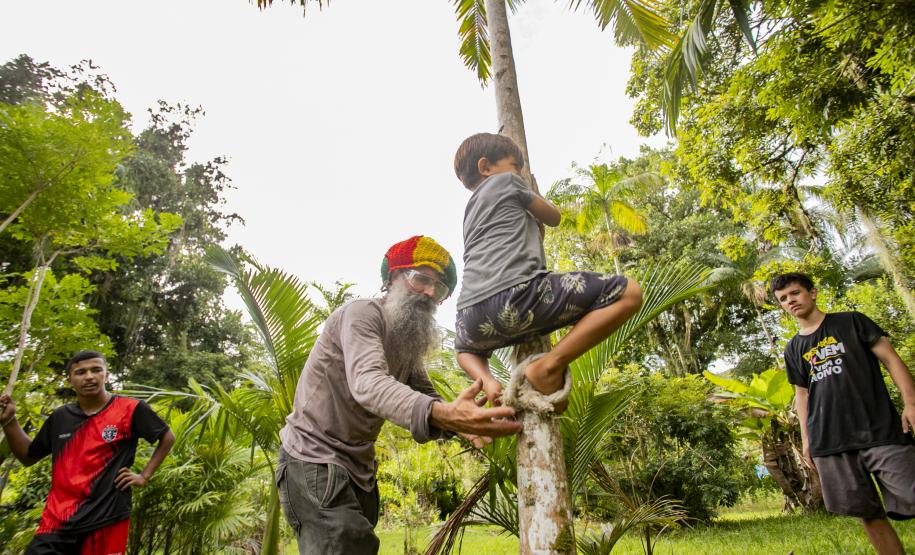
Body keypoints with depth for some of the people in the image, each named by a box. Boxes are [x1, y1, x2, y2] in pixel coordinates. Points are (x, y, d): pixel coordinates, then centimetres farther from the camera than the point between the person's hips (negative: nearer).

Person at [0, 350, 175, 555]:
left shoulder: (130, 409, -8)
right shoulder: (60, 417, 6)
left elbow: (167, 437, 3)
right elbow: (28, 457, 20)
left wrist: (144, 476, -5)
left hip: (106, 520, -4)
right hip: (57, 521, 4)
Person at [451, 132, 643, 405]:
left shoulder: (470, 213, 34)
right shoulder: (507, 181, 16)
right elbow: (553, 217, 28)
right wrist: (535, 195, 47)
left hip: (471, 319, 8)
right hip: (514, 296, -7)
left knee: (465, 345, 43)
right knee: (628, 292, -3)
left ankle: (486, 381, 11)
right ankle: (549, 367, -9)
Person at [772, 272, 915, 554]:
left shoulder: (851, 322, 8)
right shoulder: (793, 349, 15)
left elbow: (891, 359, 2)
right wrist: (806, 438, 10)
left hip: (881, 431, -3)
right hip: (829, 442, 3)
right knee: (868, 513, 5)